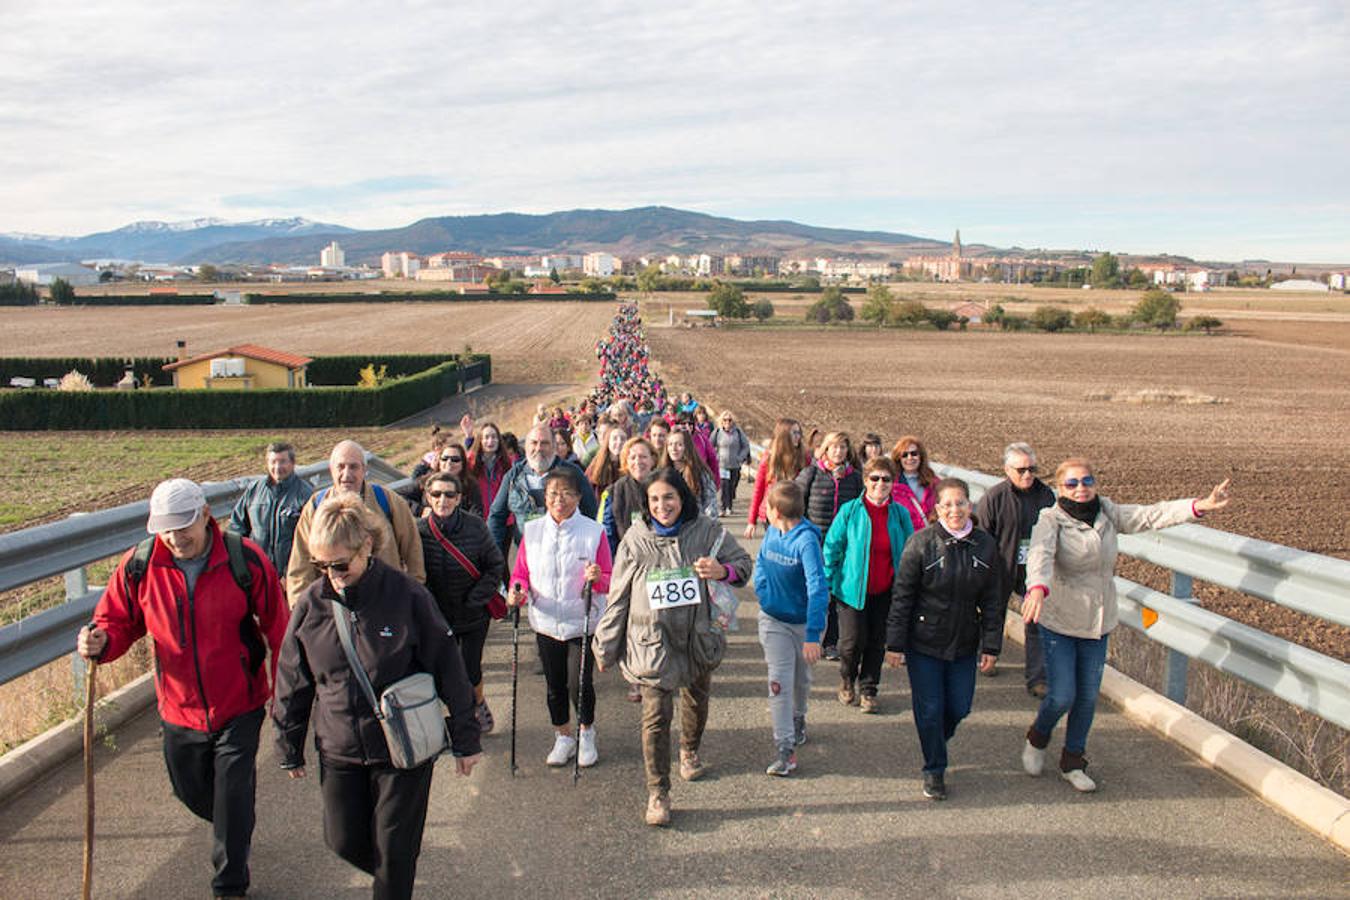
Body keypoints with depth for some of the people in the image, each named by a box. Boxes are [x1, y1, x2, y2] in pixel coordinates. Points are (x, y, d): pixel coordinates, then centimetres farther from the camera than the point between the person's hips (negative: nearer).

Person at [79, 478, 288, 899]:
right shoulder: (138, 566, -11)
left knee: (233, 797, 0)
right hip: (180, 708, 4)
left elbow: (278, 630, -9)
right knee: (192, 793, 21)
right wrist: (100, 642, -24)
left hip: (239, 706, -3)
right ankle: (234, 830, 55)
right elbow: (118, 622, 1)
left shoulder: (245, 559, -17)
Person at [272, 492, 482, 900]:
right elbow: (292, 683, 5)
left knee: (395, 851, 8)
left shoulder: (407, 596, -17)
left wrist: (465, 739, -5)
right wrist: (289, 748, 13)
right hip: (338, 751, 4)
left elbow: (447, 666, -10)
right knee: (344, 842, 14)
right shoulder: (311, 604, -7)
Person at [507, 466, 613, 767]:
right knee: (555, 685, 13)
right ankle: (563, 737, 35)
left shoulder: (594, 531, -7)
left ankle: (586, 733, 27)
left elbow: (608, 581, -4)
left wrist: (597, 578, -26)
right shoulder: (532, 531, 0)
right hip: (546, 622, 3)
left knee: (580, 684, -2)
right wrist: (517, 593, -14)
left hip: (582, 621, -3)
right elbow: (520, 573, 6)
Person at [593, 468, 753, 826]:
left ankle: (690, 752, 53)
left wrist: (723, 571, -22)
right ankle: (657, 793, 6)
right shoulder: (636, 538, -8)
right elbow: (618, 596, 0)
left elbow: (743, 562, 2)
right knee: (656, 716, -8)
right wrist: (605, 647, 4)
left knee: (697, 700, 24)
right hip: (652, 641, -2)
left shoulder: (705, 531, -8)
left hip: (698, 636, 2)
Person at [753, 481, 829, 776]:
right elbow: (761, 564, 11)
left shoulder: (806, 541, -28)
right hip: (773, 620, 3)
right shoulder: (771, 532, -9)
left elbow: (818, 589, -33)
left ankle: (798, 719, 48)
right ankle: (784, 748, 1)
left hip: (804, 621, -3)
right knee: (779, 683, -4)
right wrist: (763, 594, 0)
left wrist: (813, 635, -37)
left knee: (802, 679, 20)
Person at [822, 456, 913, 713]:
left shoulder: (900, 514, -1)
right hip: (852, 588, -2)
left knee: (877, 643, 9)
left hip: (886, 591, 2)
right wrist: (828, 583, -3)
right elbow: (832, 547, -1)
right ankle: (847, 682, 28)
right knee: (853, 641, -1)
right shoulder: (850, 511, -7)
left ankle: (868, 690, 27)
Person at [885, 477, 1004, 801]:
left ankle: (936, 743, 42)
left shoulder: (986, 544, -2)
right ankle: (934, 771, 23)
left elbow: (993, 600, 4)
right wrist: (895, 644, -10)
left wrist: (991, 645, 2)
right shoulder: (922, 543, -13)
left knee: (959, 708, 11)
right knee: (929, 709, 3)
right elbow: (902, 596, -10)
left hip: (964, 644, 3)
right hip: (924, 642, -3)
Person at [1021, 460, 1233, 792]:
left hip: (1098, 622, 5)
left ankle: (1072, 762, 29)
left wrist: (1200, 506, -13)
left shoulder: (1107, 513, 2)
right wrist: (1038, 587, -53)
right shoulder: (1051, 519, -16)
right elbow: (1040, 554, -33)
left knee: (1088, 697, 11)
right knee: (1062, 697, -5)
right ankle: (1037, 740, 27)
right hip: (1059, 622, -5)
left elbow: (1151, 515, -1)